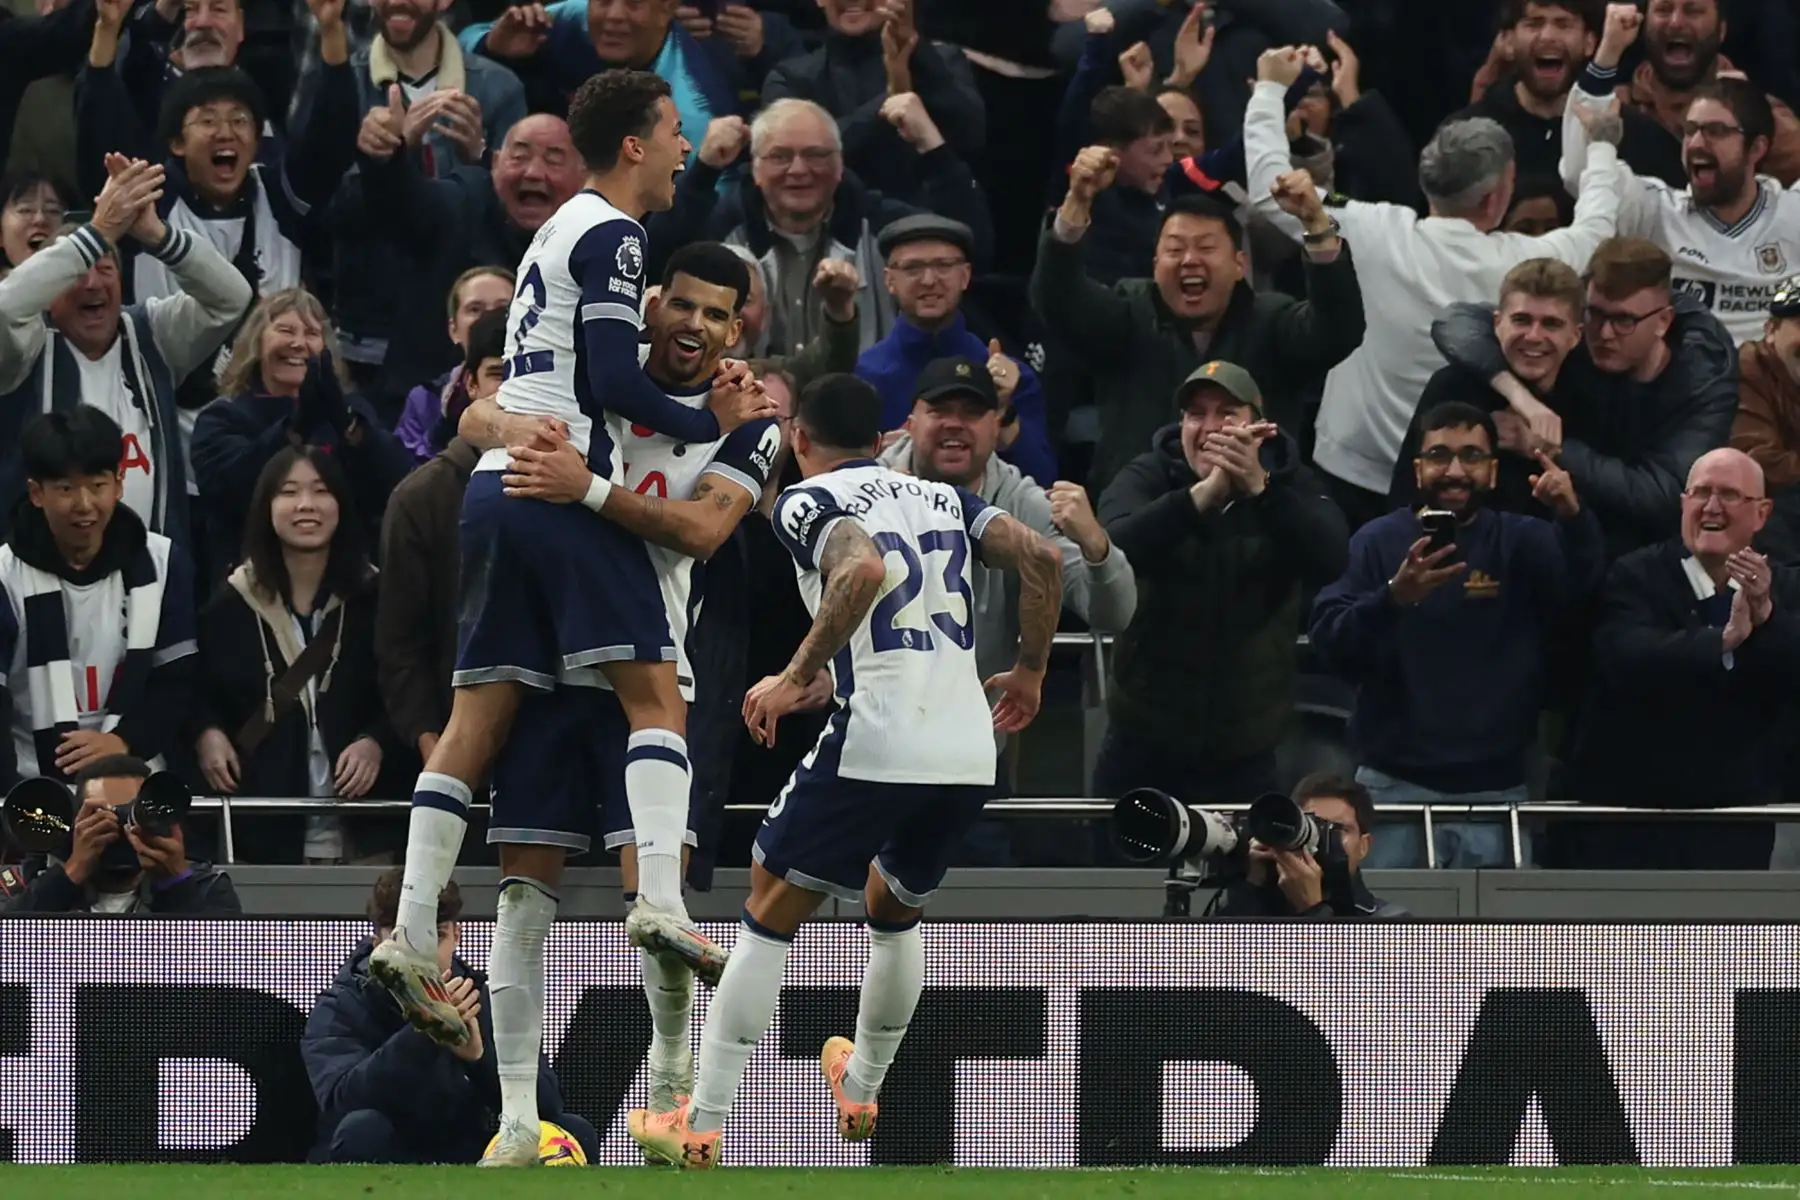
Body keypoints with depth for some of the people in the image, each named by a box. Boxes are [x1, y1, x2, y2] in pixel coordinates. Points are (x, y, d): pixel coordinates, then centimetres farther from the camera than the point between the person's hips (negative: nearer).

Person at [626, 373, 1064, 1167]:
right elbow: (1039, 557, 7)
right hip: (970, 756, 6)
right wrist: (1030, 670, 18)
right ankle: (860, 1092, 42)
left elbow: (862, 571, -19)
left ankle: (700, 1127, 1)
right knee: (894, 915, 31)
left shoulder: (808, 502, 2)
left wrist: (797, 676, -13)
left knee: (768, 921, 5)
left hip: (878, 743, -6)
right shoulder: (942, 499, 19)